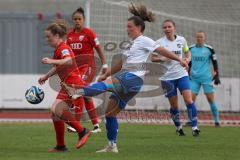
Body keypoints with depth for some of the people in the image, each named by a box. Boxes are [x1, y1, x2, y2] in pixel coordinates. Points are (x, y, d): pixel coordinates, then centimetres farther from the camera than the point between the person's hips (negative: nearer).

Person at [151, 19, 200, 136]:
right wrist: (163, 59, -19)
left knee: (188, 100, -13)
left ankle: (194, 127, -10)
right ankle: (178, 128, 23)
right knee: (174, 105, 4)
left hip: (182, 74, 1)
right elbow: (153, 58, 0)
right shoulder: (159, 42, -4)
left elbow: (187, 51, 20)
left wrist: (188, 59, -2)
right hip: (167, 77, -1)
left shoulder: (181, 40, 3)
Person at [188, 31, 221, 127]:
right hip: (194, 78, 3)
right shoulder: (191, 49, 7)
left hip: (206, 78, -3)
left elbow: (215, 63, 4)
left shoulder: (209, 49, -2)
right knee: (191, 99, -4)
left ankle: (216, 121, 4)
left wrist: (216, 76, 0)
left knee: (211, 99, -4)